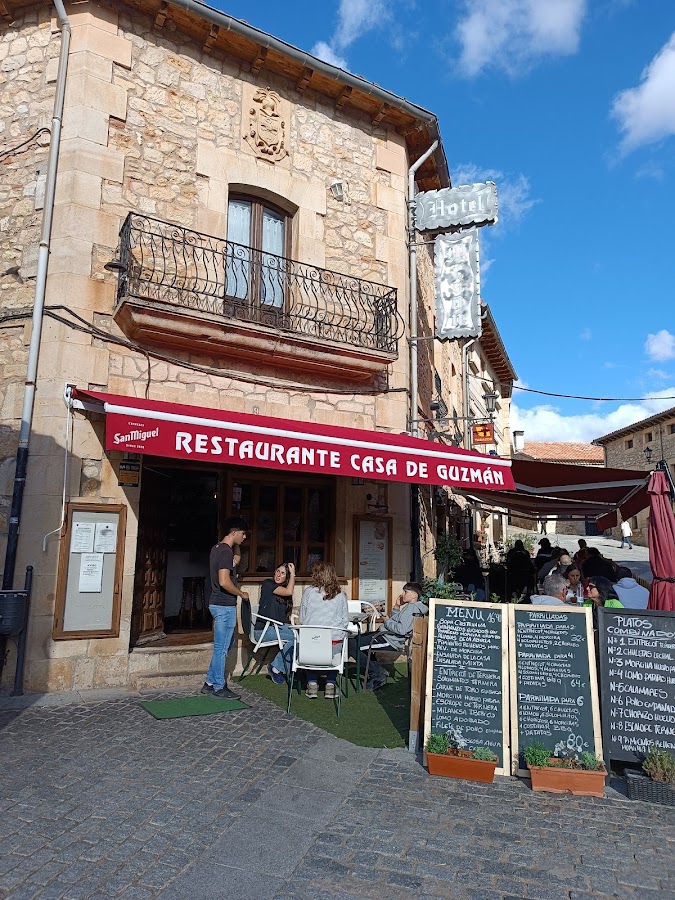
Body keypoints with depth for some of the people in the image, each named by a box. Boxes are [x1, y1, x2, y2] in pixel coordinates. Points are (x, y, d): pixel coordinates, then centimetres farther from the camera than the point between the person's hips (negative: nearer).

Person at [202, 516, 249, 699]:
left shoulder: (217, 548, 11)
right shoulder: (226, 552, -20)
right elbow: (224, 582, -25)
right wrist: (241, 593, -14)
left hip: (218, 603, 10)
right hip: (225, 605, -10)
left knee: (222, 646, 19)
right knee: (221, 648, 1)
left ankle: (210, 683, 26)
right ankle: (218, 688, 13)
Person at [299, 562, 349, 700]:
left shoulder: (308, 591, -3)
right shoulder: (340, 595, 0)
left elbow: (302, 619, 3)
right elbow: (345, 621, 5)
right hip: (335, 642, 1)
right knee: (335, 653, 33)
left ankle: (312, 684, 22)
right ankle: (330, 685, 21)